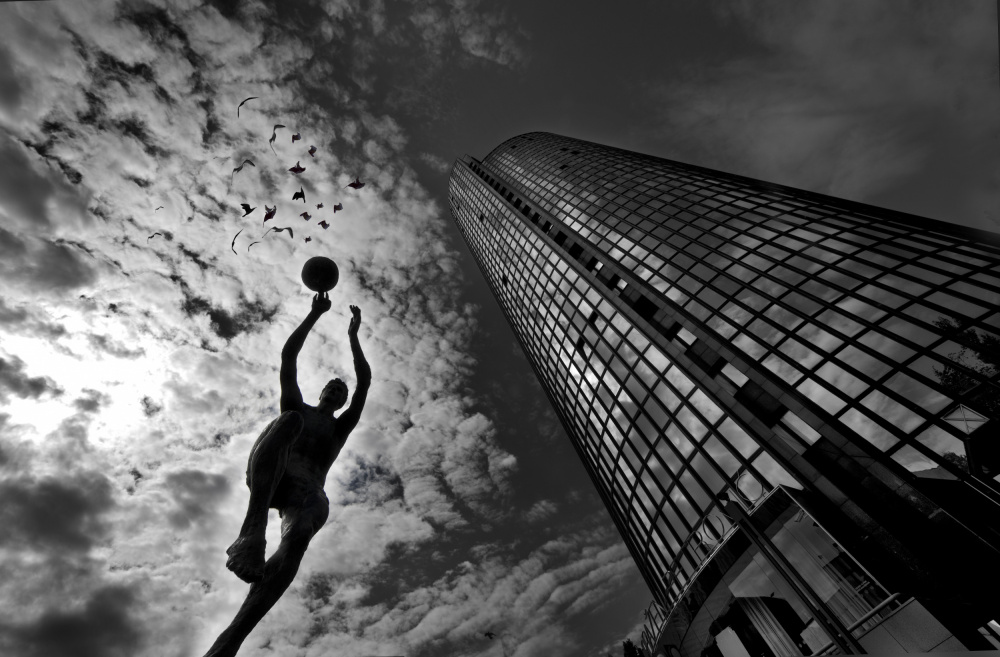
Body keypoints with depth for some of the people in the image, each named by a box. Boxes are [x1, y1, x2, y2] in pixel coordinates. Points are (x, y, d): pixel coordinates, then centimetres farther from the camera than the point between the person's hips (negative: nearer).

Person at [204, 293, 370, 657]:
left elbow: (364, 381, 19)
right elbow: (288, 356, 22)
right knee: (289, 420, -31)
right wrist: (315, 314, 21)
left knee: (297, 538, -35)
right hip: (264, 479, 0)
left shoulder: (341, 427, 30)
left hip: (306, 490, 1)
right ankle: (253, 530, -47)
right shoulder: (298, 409, 31)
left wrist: (353, 335, 20)